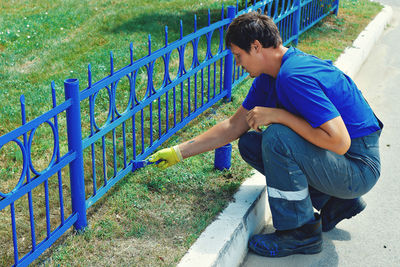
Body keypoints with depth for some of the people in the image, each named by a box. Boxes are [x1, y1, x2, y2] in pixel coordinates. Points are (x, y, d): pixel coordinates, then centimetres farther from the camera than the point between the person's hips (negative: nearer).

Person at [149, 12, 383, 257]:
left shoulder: (294, 76, -27)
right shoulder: (269, 75, 4)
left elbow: (339, 142, -32)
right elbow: (234, 126, 12)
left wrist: (278, 115, -25)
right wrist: (178, 152, 11)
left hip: (358, 168, -10)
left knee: (278, 137, -29)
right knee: (249, 143, 8)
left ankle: (301, 233, -10)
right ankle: (334, 202, 11)